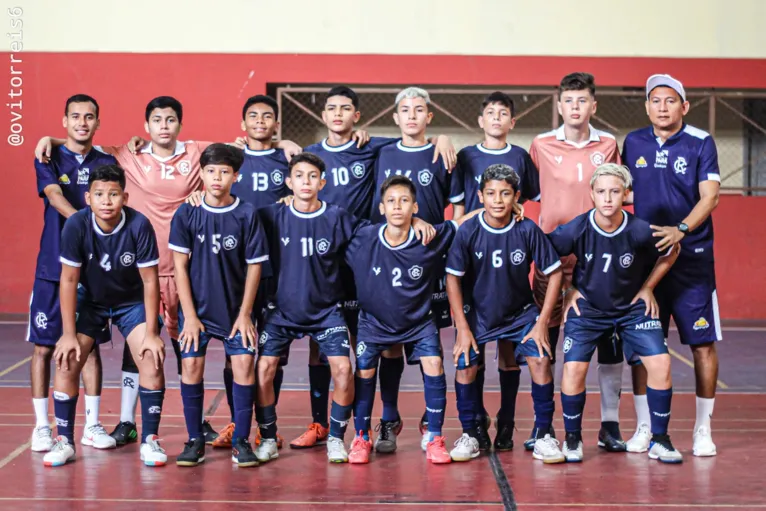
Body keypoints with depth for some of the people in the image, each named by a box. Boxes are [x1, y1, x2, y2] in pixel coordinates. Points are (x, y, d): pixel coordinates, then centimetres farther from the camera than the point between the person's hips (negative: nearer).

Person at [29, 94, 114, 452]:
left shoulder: (106, 163, 7)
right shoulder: (49, 159, 0)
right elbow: (55, 197, -16)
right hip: (52, 266, -2)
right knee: (43, 346, 1)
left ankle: (92, 425, 13)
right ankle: (42, 426, 11)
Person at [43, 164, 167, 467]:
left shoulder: (139, 225, -27)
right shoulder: (76, 225, -25)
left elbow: (150, 280, -19)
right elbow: (68, 280, -17)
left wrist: (151, 333, -17)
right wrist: (69, 334, -16)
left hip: (132, 302, -1)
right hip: (90, 301, 1)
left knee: (152, 360, -16)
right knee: (67, 362, -10)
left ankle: (150, 440, -1)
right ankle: (64, 441, 5)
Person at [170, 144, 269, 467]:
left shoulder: (247, 215, -6)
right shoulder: (186, 214, -5)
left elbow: (254, 266, -2)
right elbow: (180, 265, -4)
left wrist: (245, 314, -5)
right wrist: (189, 315, -7)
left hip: (235, 310, 0)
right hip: (196, 309, 0)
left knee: (244, 365, -7)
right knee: (191, 366, -4)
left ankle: (241, 441, 4)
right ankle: (195, 440, 9)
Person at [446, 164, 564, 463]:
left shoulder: (527, 230, -16)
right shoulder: (468, 232, -16)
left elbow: (554, 273, -8)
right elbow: (453, 278, -9)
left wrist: (542, 322, -10)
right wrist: (463, 328, -11)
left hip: (520, 313, 0)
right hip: (477, 313, 0)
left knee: (540, 360, -17)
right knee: (465, 366, -14)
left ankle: (543, 435, -3)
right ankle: (469, 435, 6)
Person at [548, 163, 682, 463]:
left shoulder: (641, 232, -21)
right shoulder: (576, 230, -22)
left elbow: (671, 252, 0)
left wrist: (647, 288, 3)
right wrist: (568, 289, -1)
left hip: (632, 307, 1)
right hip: (586, 307, -1)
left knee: (660, 363, -12)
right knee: (573, 368, -15)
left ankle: (659, 440, 5)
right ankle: (572, 438, 8)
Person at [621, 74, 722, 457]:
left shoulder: (701, 143, -2)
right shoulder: (633, 143, 8)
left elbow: (710, 196, -9)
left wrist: (681, 230, -23)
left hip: (692, 256, -3)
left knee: (703, 342, 0)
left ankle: (703, 429, 11)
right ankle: (644, 428, 13)